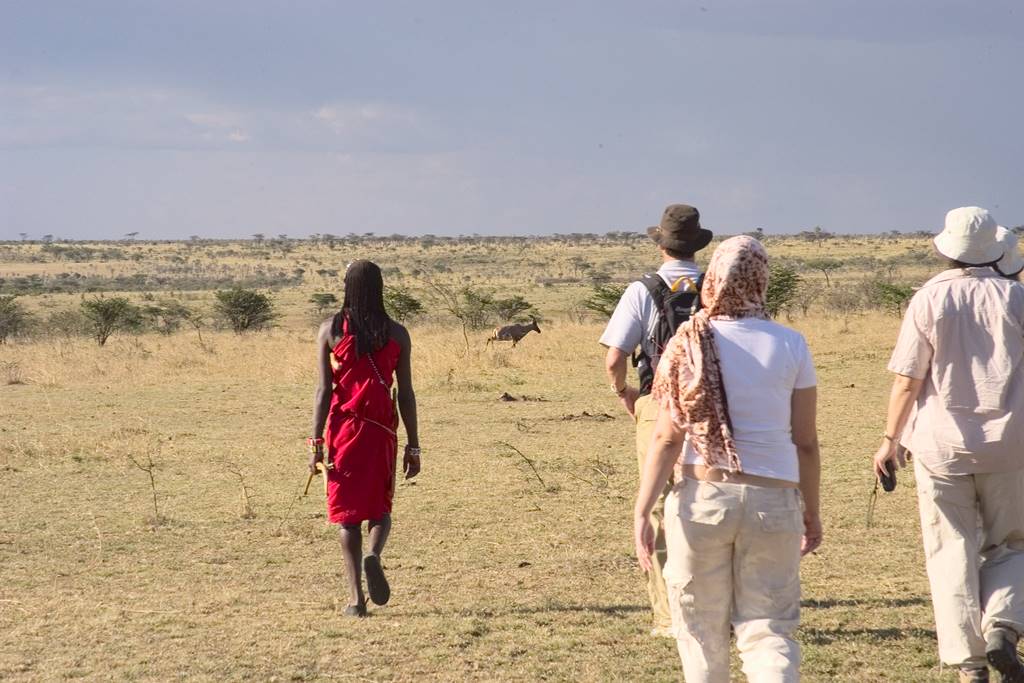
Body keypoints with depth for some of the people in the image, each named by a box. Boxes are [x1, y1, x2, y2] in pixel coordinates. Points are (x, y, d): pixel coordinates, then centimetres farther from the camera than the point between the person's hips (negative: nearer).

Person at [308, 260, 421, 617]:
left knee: (348, 511, 5)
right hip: (382, 429, 1)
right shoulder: (396, 334, 1)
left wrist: (316, 443, -3)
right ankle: (374, 555, -16)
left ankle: (356, 597, -1)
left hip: (343, 427, -1)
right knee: (380, 506, 16)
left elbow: (324, 390, -6)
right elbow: (406, 393, 1)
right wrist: (413, 445, 6)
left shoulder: (330, 330, -2)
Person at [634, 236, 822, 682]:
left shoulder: (689, 345, -2)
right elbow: (805, 441, 3)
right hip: (773, 499, 1)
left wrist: (642, 513, -4)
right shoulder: (790, 346, 0)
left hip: (702, 496, -1)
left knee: (702, 629, 12)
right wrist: (811, 512, 14)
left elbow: (666, 439, -6)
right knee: (769, 630, 4)